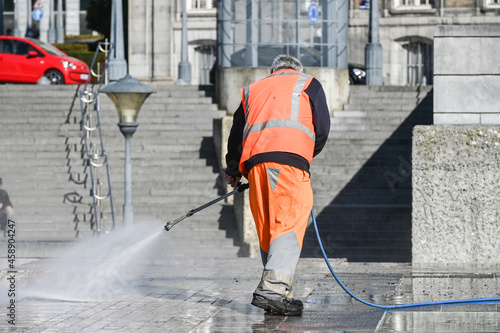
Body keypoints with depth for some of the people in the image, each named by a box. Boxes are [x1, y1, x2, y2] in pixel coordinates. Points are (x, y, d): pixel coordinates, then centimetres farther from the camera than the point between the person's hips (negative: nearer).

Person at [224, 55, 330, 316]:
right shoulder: (308, 84, 23)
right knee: (289, 225, -12)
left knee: (267, 228, 10)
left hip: (254, 161, 4)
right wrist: (308, 154, 31)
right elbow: (322, 129, 12)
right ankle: (274, 287, -30)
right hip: (289, 159, -4)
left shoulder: (253, 89, 33)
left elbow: (237, 132, 31)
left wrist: (232, 171, 45)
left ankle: (275, 294, 5)